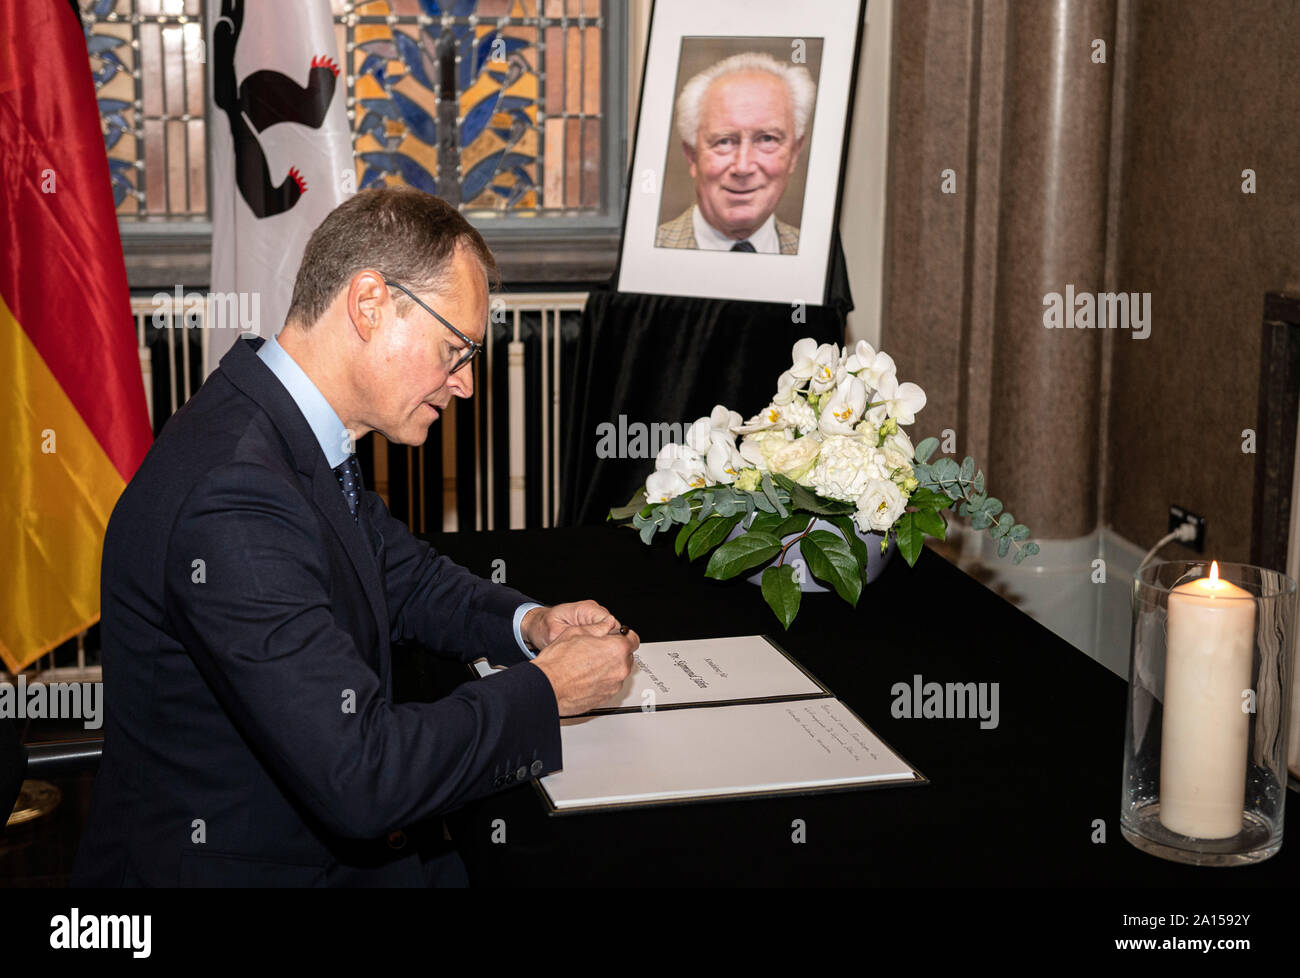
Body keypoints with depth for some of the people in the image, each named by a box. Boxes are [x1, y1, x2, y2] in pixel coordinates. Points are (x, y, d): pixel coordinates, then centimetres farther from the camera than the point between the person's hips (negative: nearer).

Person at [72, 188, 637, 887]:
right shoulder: (232, 499, -29)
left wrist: (524, 623, 1)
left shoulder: (288, 430, 2)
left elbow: (402, 576, 20)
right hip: (239, 868, -9)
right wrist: (547, 691, -18)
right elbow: (361, 778, -31)